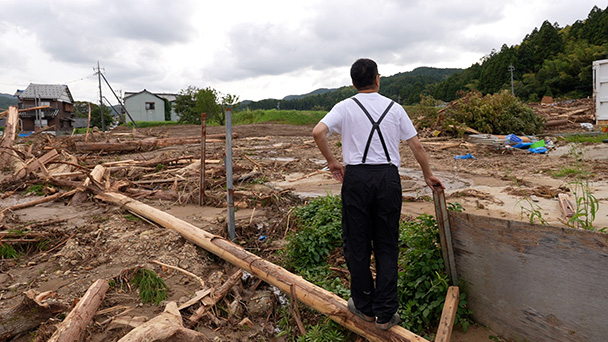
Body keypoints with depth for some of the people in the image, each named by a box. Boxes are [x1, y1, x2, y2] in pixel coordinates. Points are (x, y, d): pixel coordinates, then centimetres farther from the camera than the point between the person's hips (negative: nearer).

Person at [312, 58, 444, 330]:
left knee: (357, 243, 10)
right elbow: (416, 145, 10)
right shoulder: (394, 108, 9)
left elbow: (318, 132, -13)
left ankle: (364, 306, 22)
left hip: (356, 177, -2)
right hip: (388, 177, 2)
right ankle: (386, 314, 15)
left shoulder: (345, 107, 3)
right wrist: (428, 175, 22)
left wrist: (332, 161, 1)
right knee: (387, 245, 9)